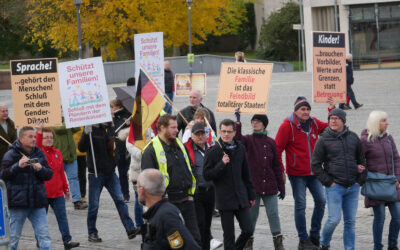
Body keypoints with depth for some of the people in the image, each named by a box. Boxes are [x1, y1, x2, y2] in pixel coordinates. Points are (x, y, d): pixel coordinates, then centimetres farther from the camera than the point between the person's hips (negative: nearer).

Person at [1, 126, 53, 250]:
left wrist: (40, 169, -14)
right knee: (13, 237, 6)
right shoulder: (11, 154, -4)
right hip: (18, 202, -3)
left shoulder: (39, 154, 9)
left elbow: (49, 174, 6)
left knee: (44, 236, -1)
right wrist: (18, 165, -24)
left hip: (38, 202, 3)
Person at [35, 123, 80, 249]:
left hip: (57, 192, 3)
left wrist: (66, 189, 18)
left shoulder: (57, 152, 10)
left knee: (62, 216, -2)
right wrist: (39, 132, -45)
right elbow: (37, 146, -29)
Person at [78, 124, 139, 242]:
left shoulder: (106, 129, 8)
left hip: (110, 171, 5)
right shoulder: (89, 130, -9)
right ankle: (92, 233, 15)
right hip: (96, 173, -5)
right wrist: (86, 134, -39)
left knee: (120, 200, -1)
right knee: (94, 205, 3)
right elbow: (81, 148, -24)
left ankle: (130, 229, -3)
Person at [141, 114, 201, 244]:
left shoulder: (179, 145, 13)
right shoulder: (151, 150, -10)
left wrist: (190, 193, 14)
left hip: (186, 199, 6)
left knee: (195, 237, 6)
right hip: (167, 202, -6)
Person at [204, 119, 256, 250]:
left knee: (248, 230, 2)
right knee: (229, 235, 0)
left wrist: (251, 195, 16)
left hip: (241, 197, 4)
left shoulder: (240, 149, 6)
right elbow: (206, 175, -8)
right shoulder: (212, 152, -6)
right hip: (224, 199, -4)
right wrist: (221, 164, -20)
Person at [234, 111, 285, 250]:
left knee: (273, 214, 2)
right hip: (252, 185, -1)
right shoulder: (248, 140, 2)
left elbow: (277, 166, 9)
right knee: (251, 215, 5)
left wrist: (281, 186, 9)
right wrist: (238, 122, -30)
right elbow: (237, 139, -23)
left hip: (269, 186, 1)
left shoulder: (270, 142, 6)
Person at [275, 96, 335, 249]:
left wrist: (332, 110, -2)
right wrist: (280, 171, -9)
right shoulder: (287, 126, -8)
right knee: (300, 205, -1)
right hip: (297, 173, -5)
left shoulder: (314, 123, 8)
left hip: (313, 173, 5)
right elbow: (277, 149, -8)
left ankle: (315, 235, 18)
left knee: (321, 200, 2)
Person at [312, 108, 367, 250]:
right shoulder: (324, 139, -2)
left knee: (350, 221, 5)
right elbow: (315, 164, -1)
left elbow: (362, 160, 17)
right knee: (334, 219, -9)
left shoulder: (353, 138, 9)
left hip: (353, 187, 4)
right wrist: (328, 182, -6)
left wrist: (360, 180, 7)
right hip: (334, 186, -4)